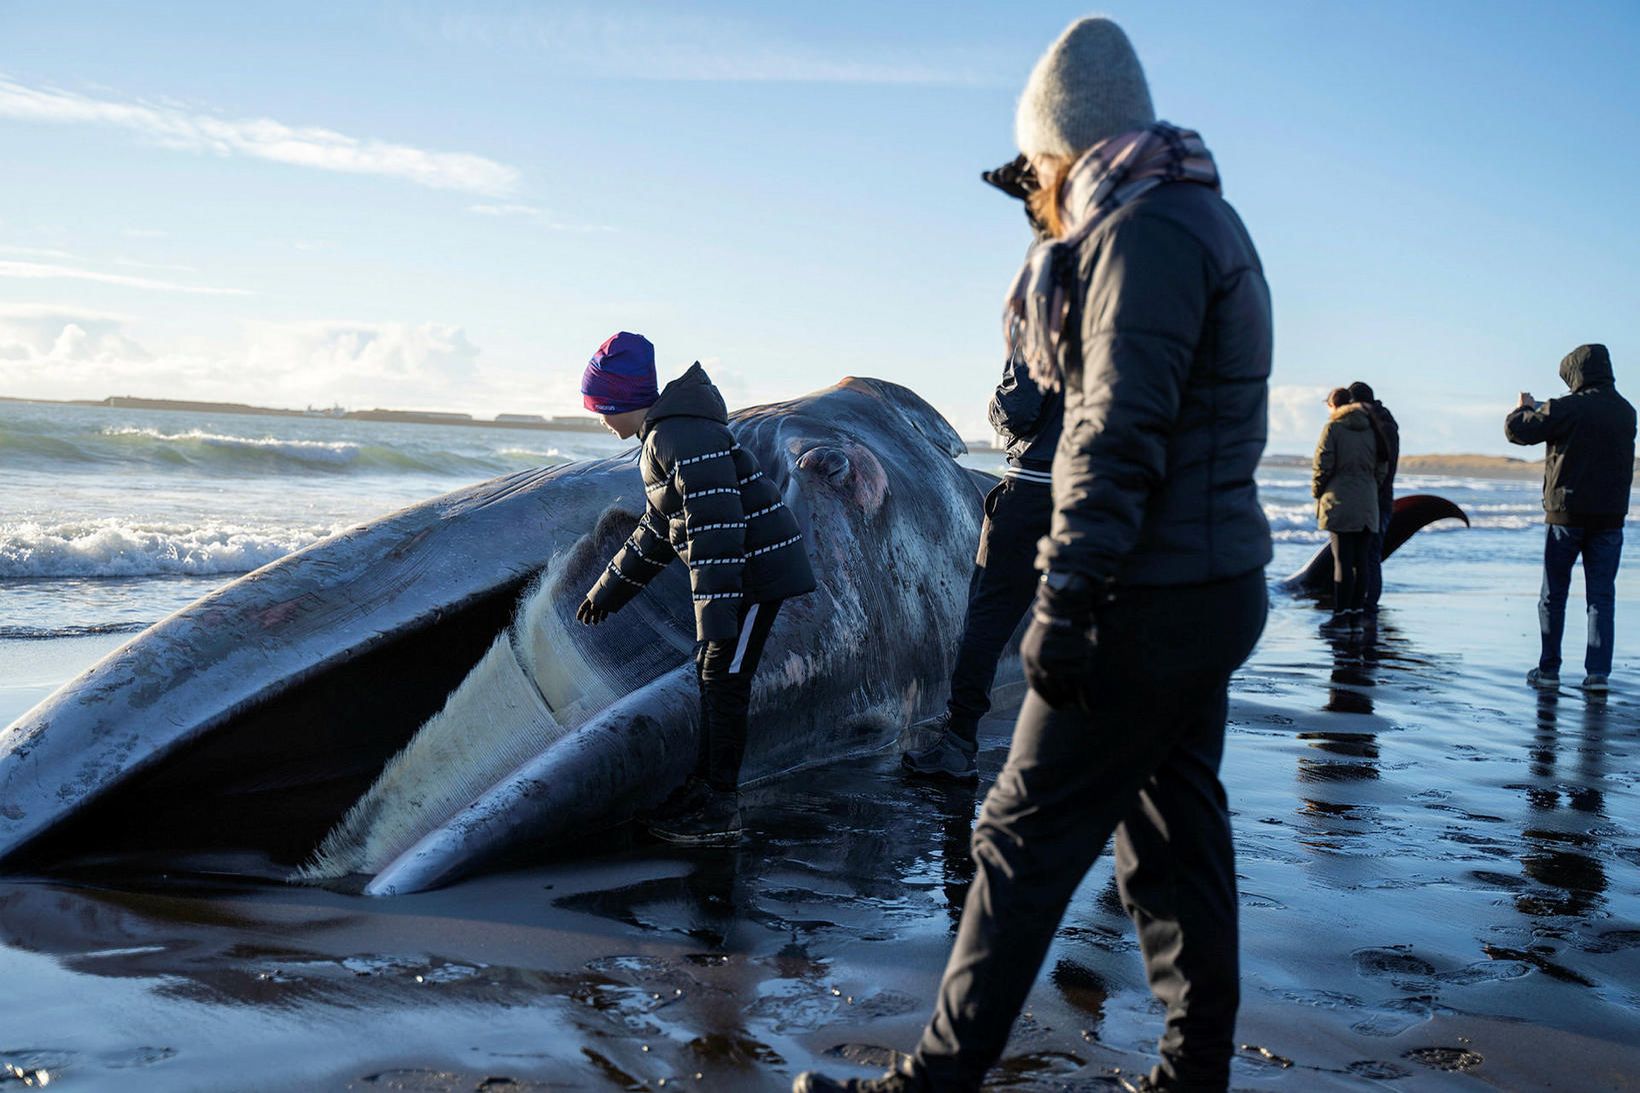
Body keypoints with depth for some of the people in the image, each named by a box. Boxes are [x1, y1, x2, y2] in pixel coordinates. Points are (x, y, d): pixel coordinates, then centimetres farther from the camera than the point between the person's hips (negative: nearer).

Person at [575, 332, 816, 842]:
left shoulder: (680, 435, -20)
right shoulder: (663, 436, 15)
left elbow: (716, 523, -28)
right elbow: (658, 529, 25)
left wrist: (716, 617, -30)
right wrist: (607, 590, 31)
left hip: (756, 567, -10)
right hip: (740, 567, 10)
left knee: (724, 680, -6)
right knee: (712, 676, 16)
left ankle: (721, 810, 2)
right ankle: (703, 788, 28)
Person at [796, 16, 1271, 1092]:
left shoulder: (1144, 228, -14)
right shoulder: (1200, 218, 19)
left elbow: (1122, 436, -23)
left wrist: (1065, 604, -24)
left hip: (1154, 600, -10)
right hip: (1210, 589, 10)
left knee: (1027, 836, -4)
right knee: (1175, 832, 14)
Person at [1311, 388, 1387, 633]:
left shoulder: (1332, 428, -5)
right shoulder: (1370, 429, 12)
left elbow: (1323, 465, -8)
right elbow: (1382, 467, 12)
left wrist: (1316, 493, 5)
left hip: (1340, 502, -5)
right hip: (1367, 504, 6)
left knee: (1342, 560, -6)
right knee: (1360, 560, 9)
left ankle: (1341, 616, -6)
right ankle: (1357, 615, 12)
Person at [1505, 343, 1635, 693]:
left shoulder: (1565, 409, -12)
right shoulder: (1625, 412, 6)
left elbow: (1516, 430, -13)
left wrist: (1525, 409, 10)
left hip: (1567, 513, -3)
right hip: (1610, 516, 4)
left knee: (1554, 595, 8)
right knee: (1601, 596, 5)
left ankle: (1548, 669, 11)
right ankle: (1598, 673, -1)